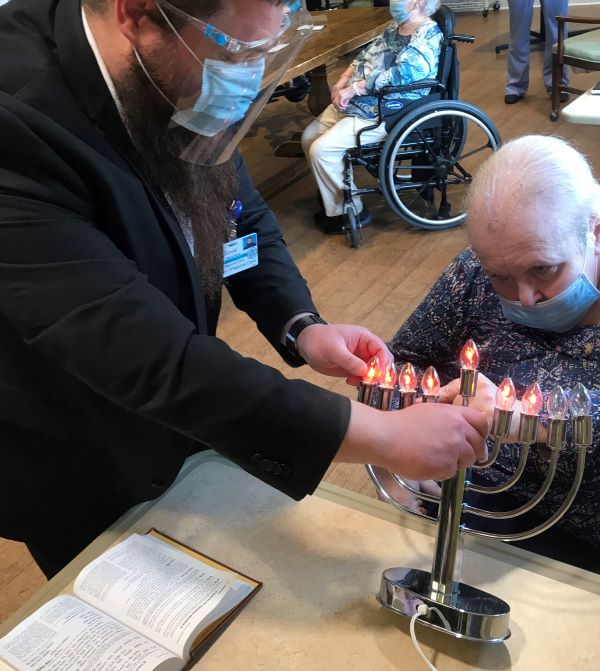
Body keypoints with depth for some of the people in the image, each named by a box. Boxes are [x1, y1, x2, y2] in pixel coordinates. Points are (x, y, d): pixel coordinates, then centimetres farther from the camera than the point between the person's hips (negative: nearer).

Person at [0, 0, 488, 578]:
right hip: (79, 480, -5)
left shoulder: (177, 84, -14)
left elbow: (245, 219, 1)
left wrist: (301, 328, -17)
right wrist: (385, 435, -39)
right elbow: (148, 356, -42)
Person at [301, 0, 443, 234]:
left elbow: (400, 75, -28)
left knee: (321, 150, -19)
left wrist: (353, 89, -25)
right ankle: (333, 191, 25)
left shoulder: (427, 37, -16)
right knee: (310, 137, 8)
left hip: (384, 116, -10)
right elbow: (365, 56, 17)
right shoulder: (396, 27, 14)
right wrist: (341, 83, 0)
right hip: (354, 104, 10)